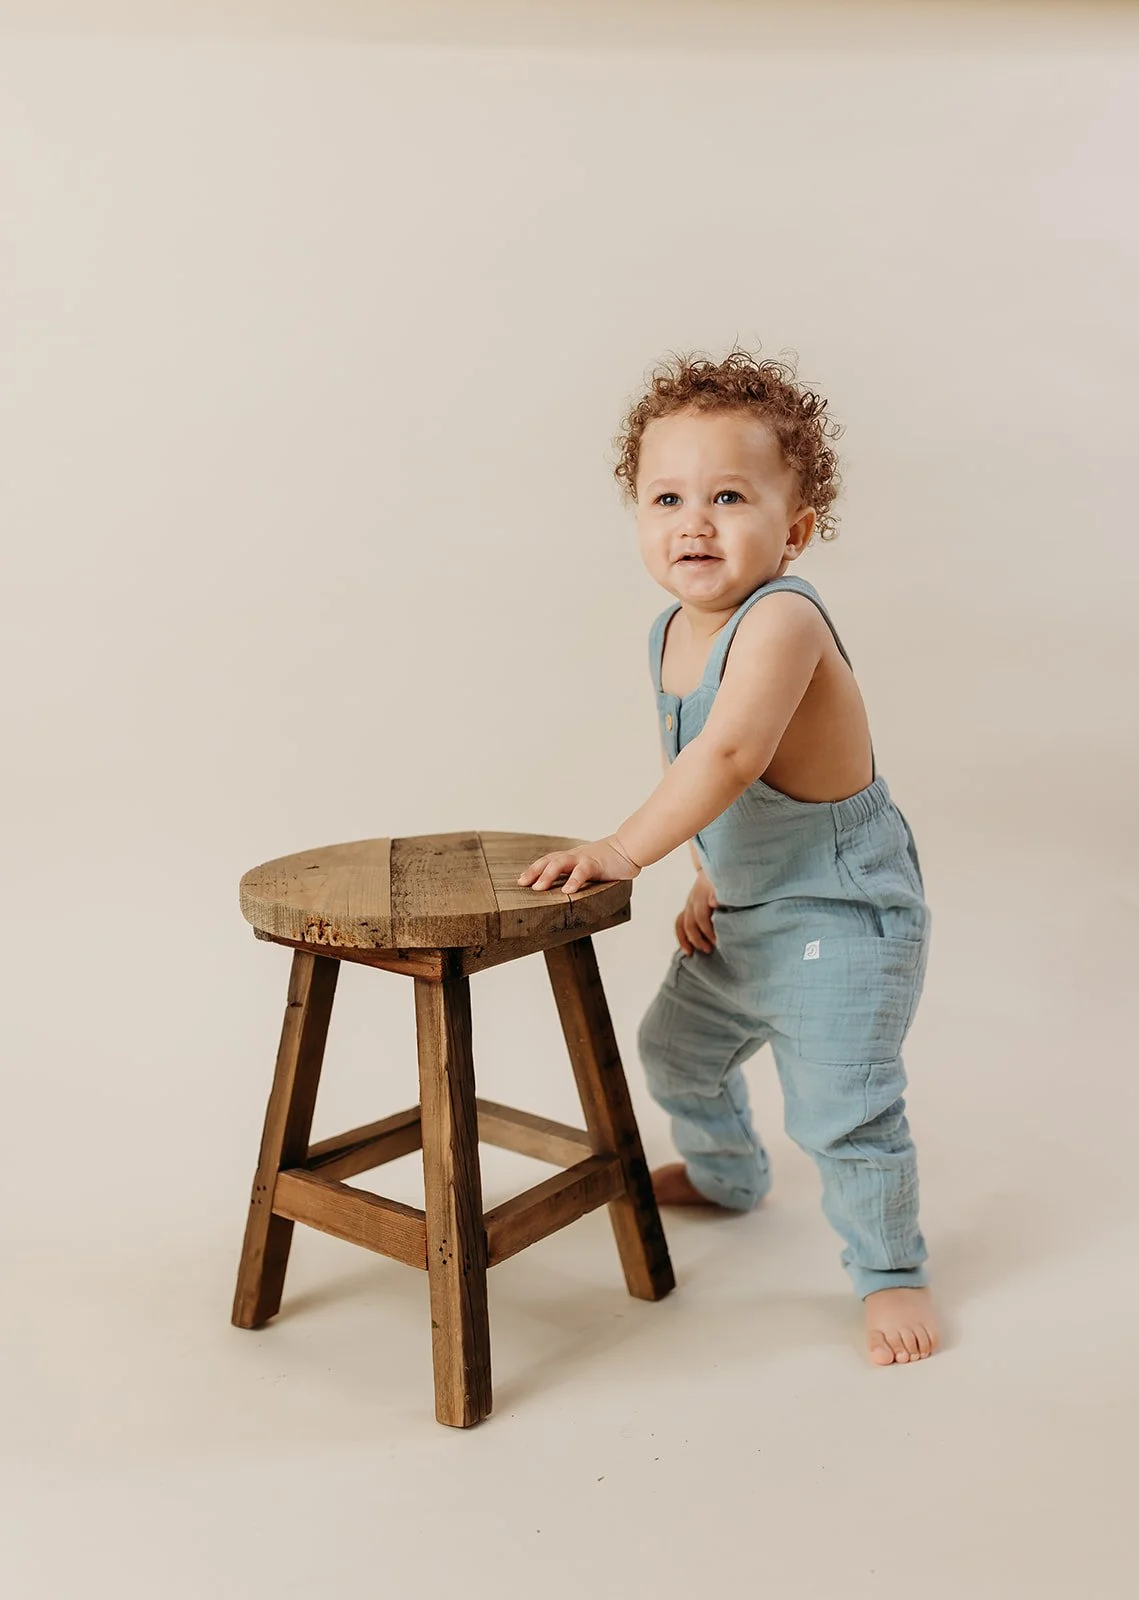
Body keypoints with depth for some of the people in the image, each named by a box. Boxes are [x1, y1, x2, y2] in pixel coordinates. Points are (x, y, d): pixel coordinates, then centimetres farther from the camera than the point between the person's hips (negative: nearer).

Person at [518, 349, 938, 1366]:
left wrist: (625, 850, -36)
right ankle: (725, 1174, 53)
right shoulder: (671, 632, 1)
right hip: (741, 913, 9)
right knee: (677, 1050, 24)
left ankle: (891, 1270, 20)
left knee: (843, 1109, -7)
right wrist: (710, 880, 5)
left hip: (842, 915, -9)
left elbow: (730, 754, -40)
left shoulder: (783, 618, -27)